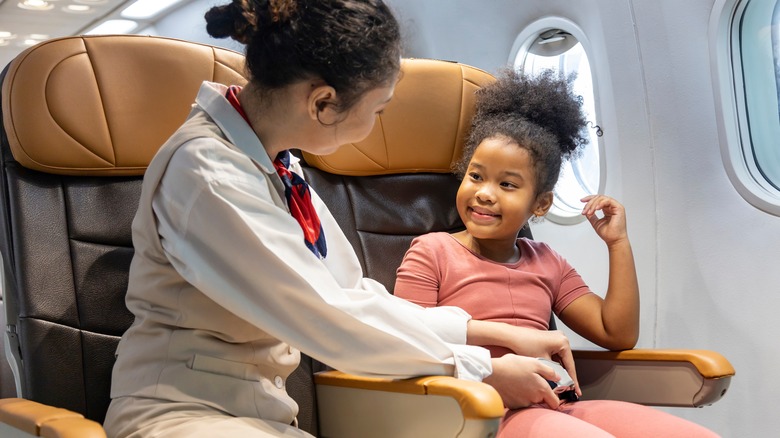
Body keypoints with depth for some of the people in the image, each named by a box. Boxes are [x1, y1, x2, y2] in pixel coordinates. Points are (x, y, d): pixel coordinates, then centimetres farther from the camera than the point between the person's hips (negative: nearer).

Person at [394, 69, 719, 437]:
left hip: (557, 407, 6)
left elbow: (618, 335, 15)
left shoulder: (546, 263, 20)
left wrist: (618, 242, 12)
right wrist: (504, 335, -12)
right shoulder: (432, 251, 5)